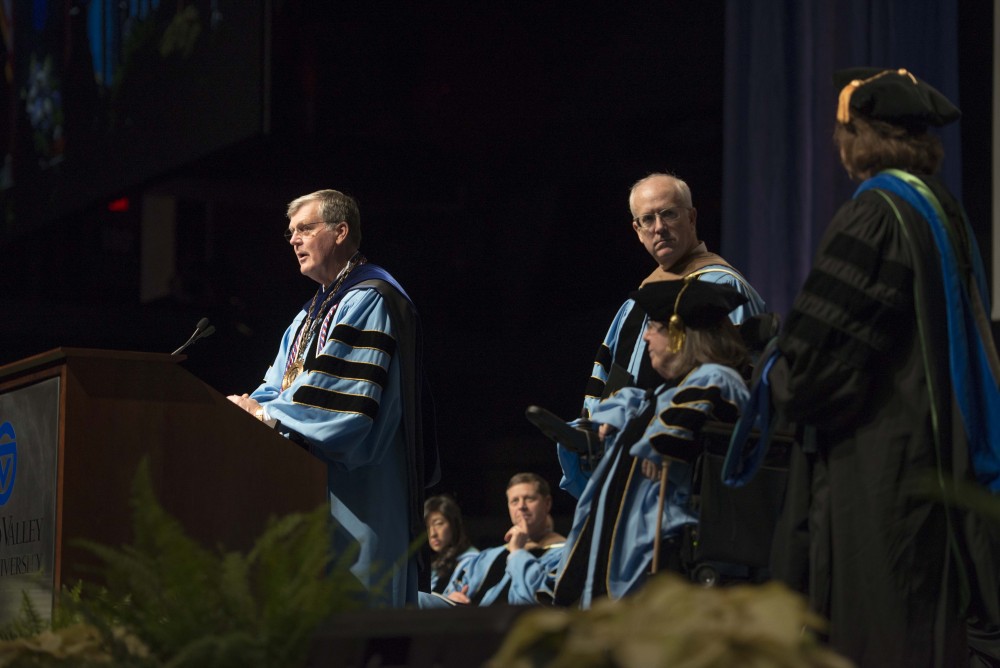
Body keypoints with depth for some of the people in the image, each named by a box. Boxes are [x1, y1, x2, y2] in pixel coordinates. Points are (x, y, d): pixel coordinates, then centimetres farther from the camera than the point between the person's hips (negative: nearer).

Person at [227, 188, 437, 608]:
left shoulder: (369, 301, -8)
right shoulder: (311, 315, 23)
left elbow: (346, 395, -18)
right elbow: (278, 384, 19)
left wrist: (268, 414, -15)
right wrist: (253, 408, -3)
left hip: (354, 492, -9)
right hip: (308, 492, 9)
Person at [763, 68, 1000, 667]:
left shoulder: (872, 217, -15)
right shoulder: (944, 210, 12)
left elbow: (817, 351, -17)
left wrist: (782, 381, 4)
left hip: (878, 466, -9)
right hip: (940, 456, 9)